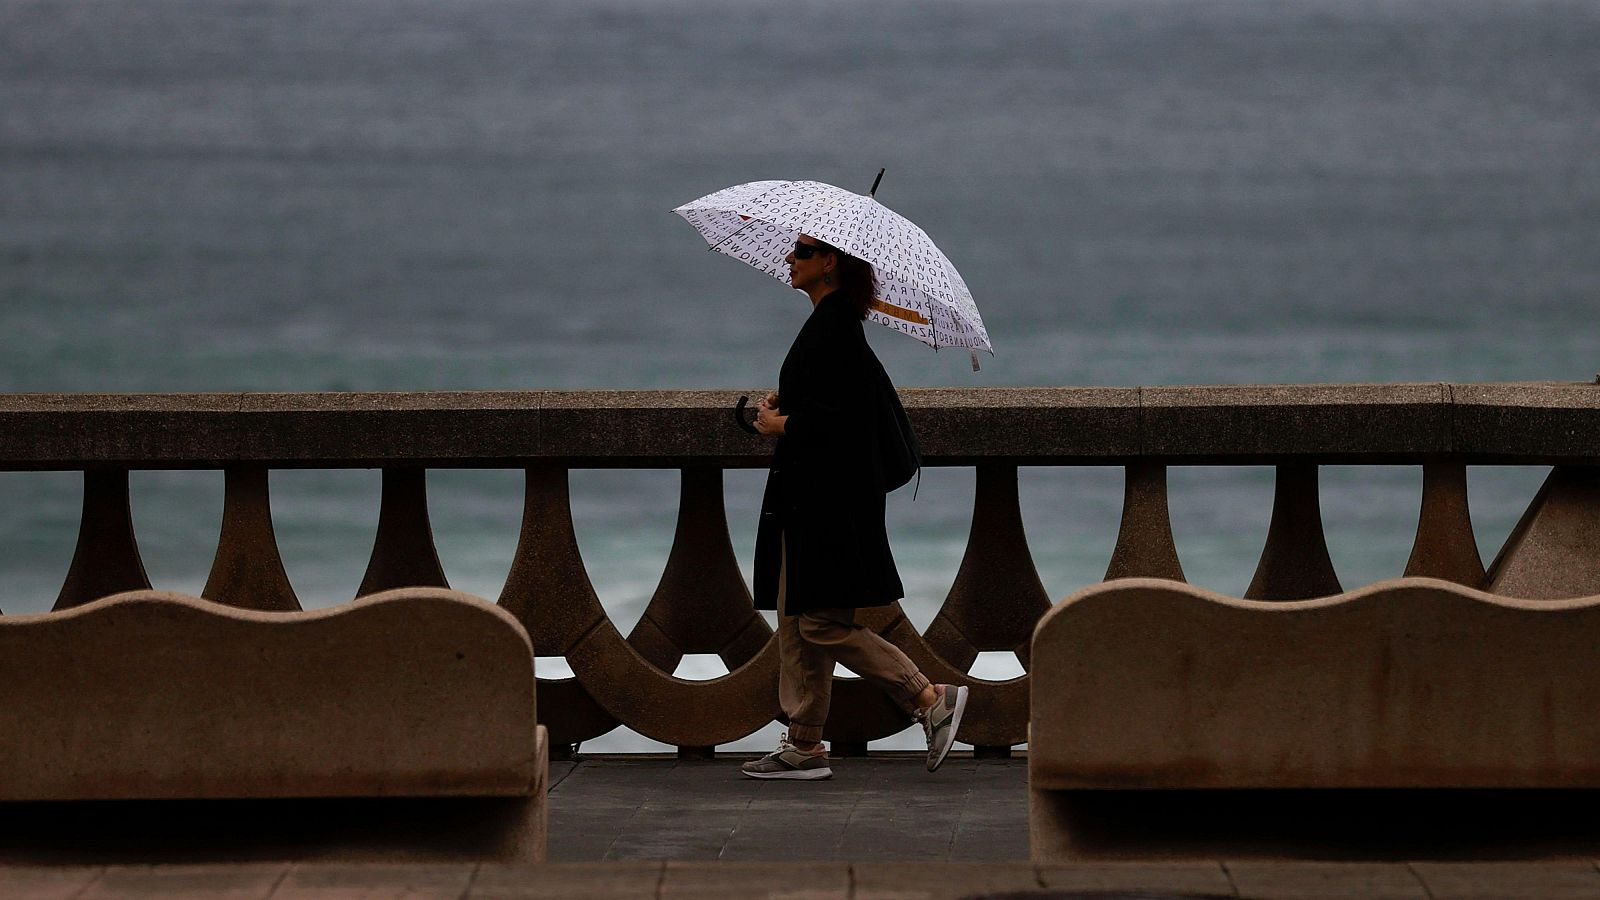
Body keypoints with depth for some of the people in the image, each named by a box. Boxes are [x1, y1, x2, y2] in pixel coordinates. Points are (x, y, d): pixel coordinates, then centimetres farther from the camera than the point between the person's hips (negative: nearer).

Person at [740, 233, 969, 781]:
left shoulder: (833, 329, -17)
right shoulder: (836, 324, 14)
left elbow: (834, 419, -24)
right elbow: (881, 405, 24)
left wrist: (778, 424, -9)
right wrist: (789, 403, 15)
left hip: (827, 498, -11)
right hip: (811, 495, 11)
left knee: (822, 622, -8)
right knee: (795, 620, 10)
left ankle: (931, 699, -3)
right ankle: (803, 746, 13)